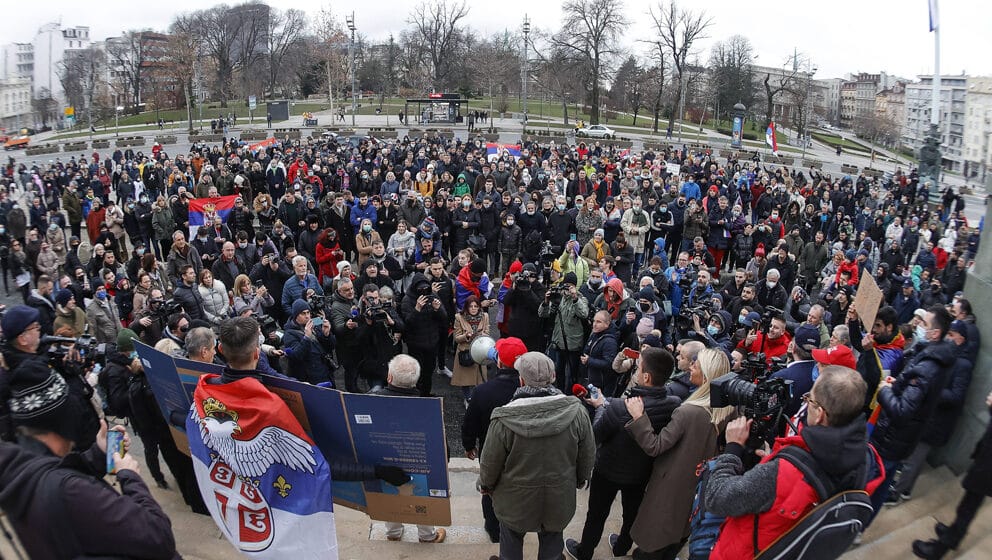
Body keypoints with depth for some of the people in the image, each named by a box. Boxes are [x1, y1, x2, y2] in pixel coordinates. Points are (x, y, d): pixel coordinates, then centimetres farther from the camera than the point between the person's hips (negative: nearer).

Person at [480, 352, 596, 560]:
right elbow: (588, 455, -6)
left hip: (516, 499, -2)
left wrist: (486, 484, 8)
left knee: (511, 542, 25)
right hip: (559, 499, 2)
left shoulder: (505, 419, -28)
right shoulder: (577, 411, -21)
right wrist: (580, 479, 15)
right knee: (552, 542, 27)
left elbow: (490, 462, -14)